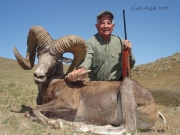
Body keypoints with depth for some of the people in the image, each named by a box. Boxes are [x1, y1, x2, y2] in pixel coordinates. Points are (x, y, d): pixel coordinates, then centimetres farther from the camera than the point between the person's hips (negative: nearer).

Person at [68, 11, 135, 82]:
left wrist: (129, 52, -12)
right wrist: (82, 69, -46)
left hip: (117, 83, 2)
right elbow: (87, 58, -25)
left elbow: (129, 66, 8)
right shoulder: (91, 42, -5)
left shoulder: (120, 41, 2)